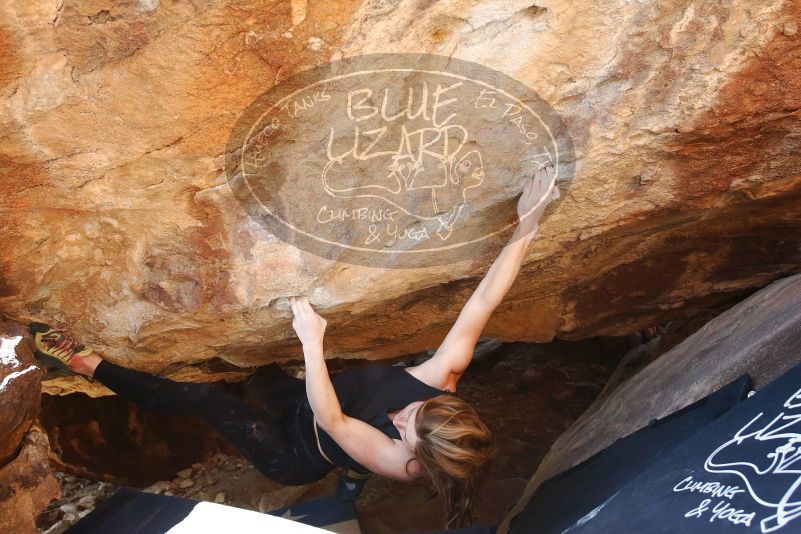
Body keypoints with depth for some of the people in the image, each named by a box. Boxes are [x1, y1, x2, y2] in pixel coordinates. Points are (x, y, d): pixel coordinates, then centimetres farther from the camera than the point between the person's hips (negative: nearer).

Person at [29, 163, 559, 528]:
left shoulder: (401, 464, -35)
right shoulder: (442, 377, -27)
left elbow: (330, 421, -39)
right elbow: (483, 301, -33)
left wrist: (312, 342, -49)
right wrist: (526, 228, -39)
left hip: (293, 456, -7)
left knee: (206, 398, -19)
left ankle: (94, 366, -6)